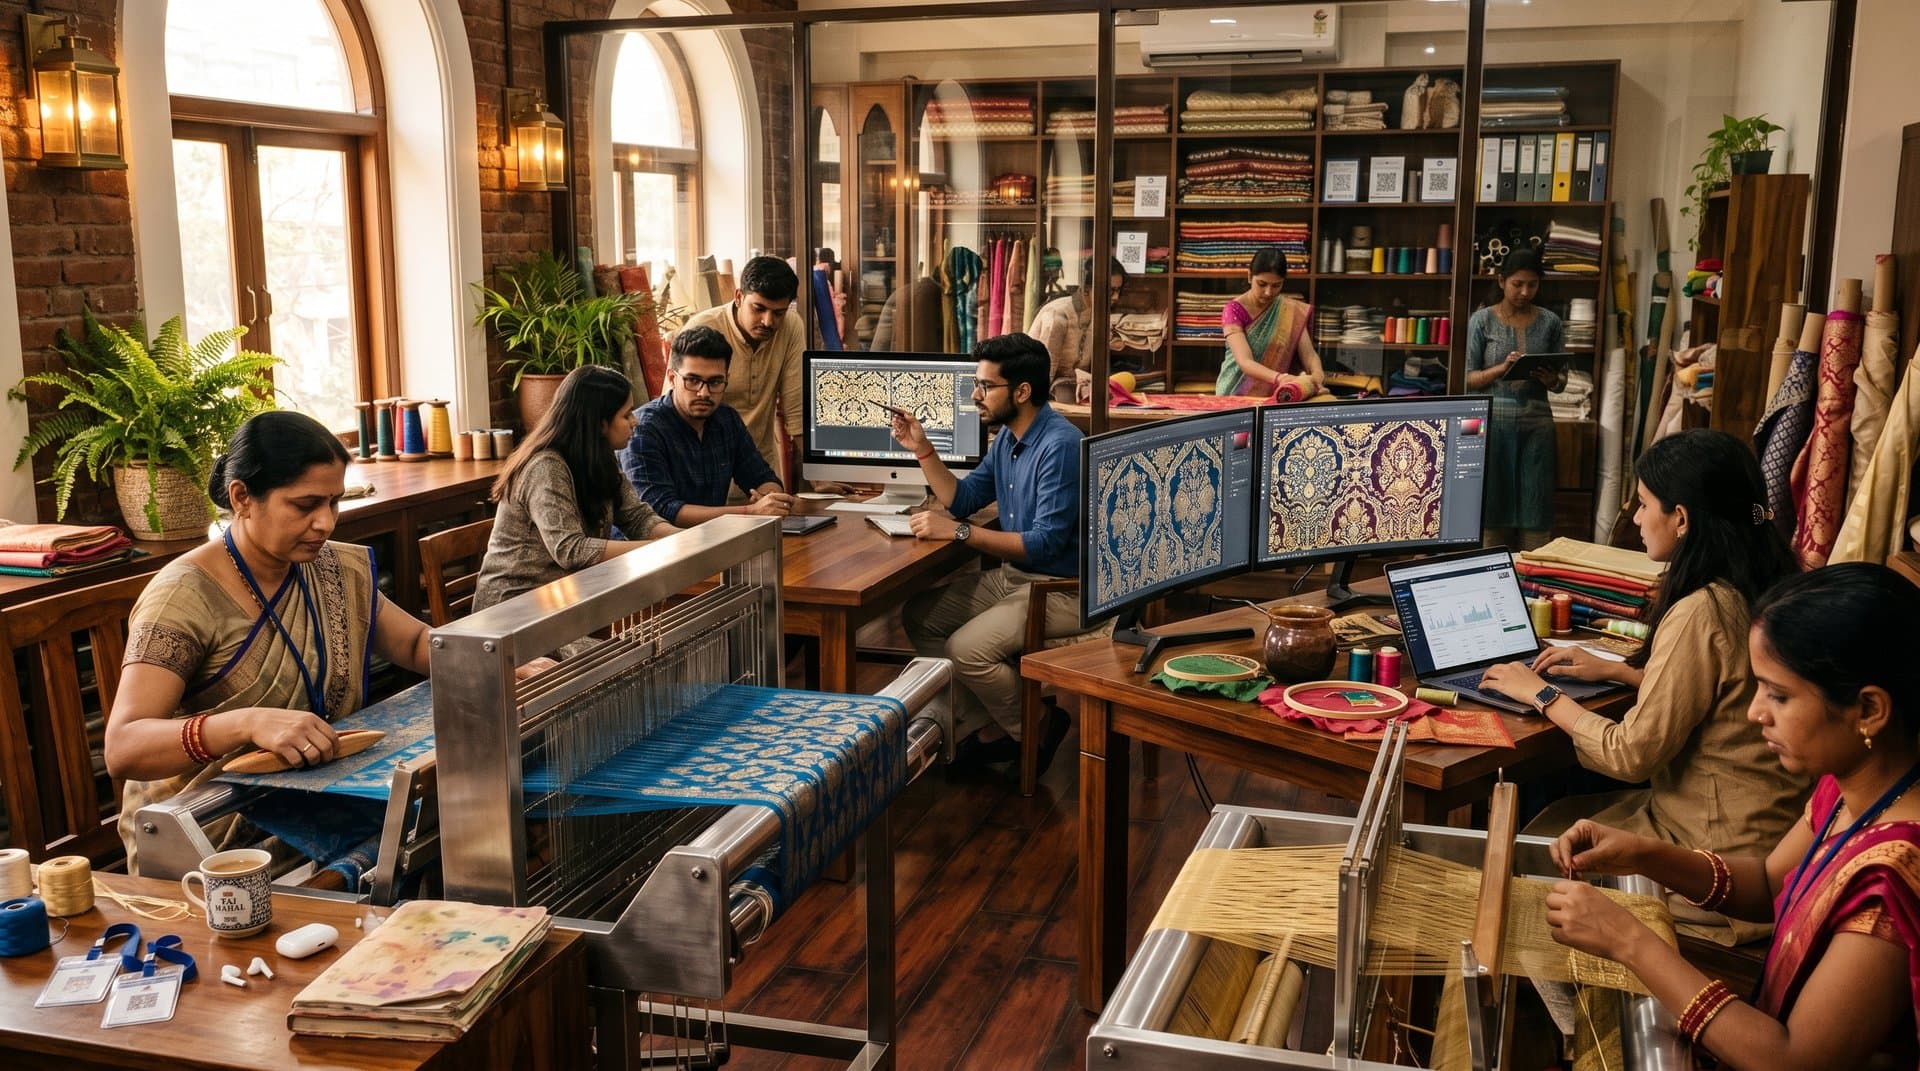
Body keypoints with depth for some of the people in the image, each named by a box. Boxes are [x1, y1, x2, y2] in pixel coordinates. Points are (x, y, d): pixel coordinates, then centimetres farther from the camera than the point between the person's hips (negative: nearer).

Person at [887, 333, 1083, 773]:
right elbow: (963, 499, 16)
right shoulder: (1007, 438, 7)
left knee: (967, 648, -24)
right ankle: (985, 728, 9)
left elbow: (1046, 542, -27)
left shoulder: (1060, 446, -23)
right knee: (919, 615, 5)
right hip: (1013, 576, 10)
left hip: (1062, 589, -10)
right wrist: (923, 451, 4)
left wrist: (959, 532, -28)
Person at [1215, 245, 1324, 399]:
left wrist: (1317, 374, -29)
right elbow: (1245, 362, -23)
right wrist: (1280, 378, -40)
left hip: (1276, 397, 4)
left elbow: (1308, 353, -6)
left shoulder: (1294, 311, 2)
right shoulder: (1234, 310, -10)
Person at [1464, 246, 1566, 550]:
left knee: (1535, 507, 0)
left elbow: (1561, 380, 9)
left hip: (1536, 423, 2)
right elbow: (1469, 378, -2)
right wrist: (1503, 368, -19)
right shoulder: (1482, 320, 1)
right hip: (1493, 422, -2)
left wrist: (1550, 379, -14)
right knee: (1493, 505, -1)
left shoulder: (1550, 323, 7)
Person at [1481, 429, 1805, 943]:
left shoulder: (1699, 615, -26)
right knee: (1557, 814, 19)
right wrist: (1615, 670, 14)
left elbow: (1633, 755, -20)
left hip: (1717, 851, -9)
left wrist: (1544, 696, -7)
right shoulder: (1758, 591, 2)